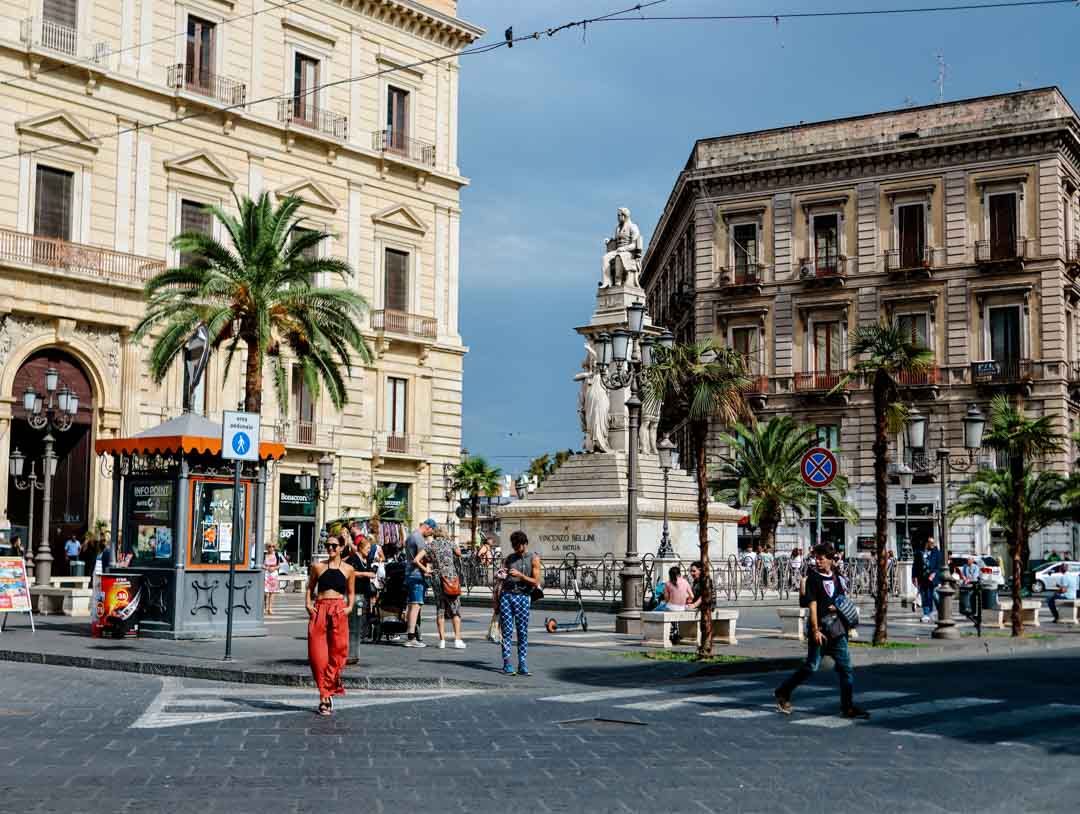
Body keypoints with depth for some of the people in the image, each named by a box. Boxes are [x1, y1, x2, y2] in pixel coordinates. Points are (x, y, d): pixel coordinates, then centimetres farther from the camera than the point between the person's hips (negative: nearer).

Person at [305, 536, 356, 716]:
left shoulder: (348, 569, 10)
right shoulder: (318, 567, 11)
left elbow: (351, 593, 15)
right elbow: (310, 588, 16)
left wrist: (349, 607, -2)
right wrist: (308, 604, 1)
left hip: (339, 611, 0)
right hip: (319, 610, 0)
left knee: (338, 651, -3)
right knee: (317, 653, -6)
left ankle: (326, 695, 11)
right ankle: (326, 694, 6)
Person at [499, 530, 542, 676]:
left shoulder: (534, 559, 4)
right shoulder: (509, 558, 15)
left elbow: (535, 582, -4)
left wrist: (520, 575, -14)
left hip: (522, 597, -3)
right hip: (506, 595, 3)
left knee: (522, 632, -3)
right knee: (507, 630, -3)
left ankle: (522, 664, 0)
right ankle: (507, 662, -3)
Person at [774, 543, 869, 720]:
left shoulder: (837, 577, 11)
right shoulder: (813, 578, -6)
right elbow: (812, 605, -12)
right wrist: (815, 630, -18)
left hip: (837, 629, 6)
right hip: (820, 629, -6)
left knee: (846, 668, 2)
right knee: (812, 666, -1)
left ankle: (848, 707, 7)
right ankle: (783, 693, 15)